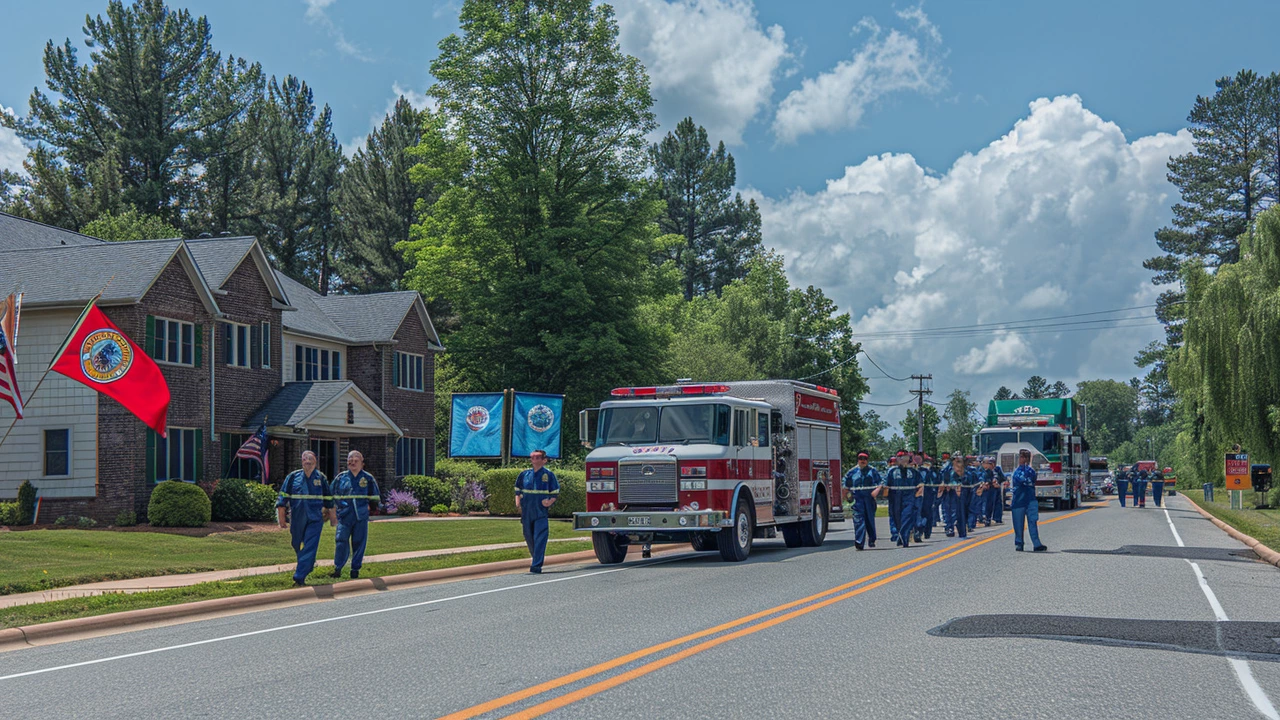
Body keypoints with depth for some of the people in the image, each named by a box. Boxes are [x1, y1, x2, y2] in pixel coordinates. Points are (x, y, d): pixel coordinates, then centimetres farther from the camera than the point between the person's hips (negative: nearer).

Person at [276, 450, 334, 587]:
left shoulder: (321, 478, 4)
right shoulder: (293, 477, 2)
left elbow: (328, 499, 14)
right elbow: (283, 498, 4)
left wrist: (332, 515, 16)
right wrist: (281, 517, -1)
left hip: (315, 519, -2)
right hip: (297, 519, 2)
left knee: (309, 549, -12)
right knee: (297, 546, 14)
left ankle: (299, 578, -14)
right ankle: (307, 565, 41)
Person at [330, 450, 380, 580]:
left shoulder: (368, 478, 6)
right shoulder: (341, 477, 8)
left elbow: (375, 498, 15)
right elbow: (333, 495, 17)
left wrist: (368, 506, 8)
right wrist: (336, 506, 10)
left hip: (361, 517, 0)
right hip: (344, 515, 0)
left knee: (359, 543, 3)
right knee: (341, 541, -9)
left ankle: (355, 569, 13)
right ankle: (338, 568, 1)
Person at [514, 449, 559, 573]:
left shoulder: (548, 475, 1)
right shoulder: (524, 474, 10)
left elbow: (555, 492, 5)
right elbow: (518, 489, 22)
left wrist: (550, 502, -11)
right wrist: (518, 500, 7)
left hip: (541, 512, -4)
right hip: (526, 511, 4)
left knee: (540, 538, -12)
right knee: (528, 536, 11)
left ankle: (536, 566, -14)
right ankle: (535, 557, 34)